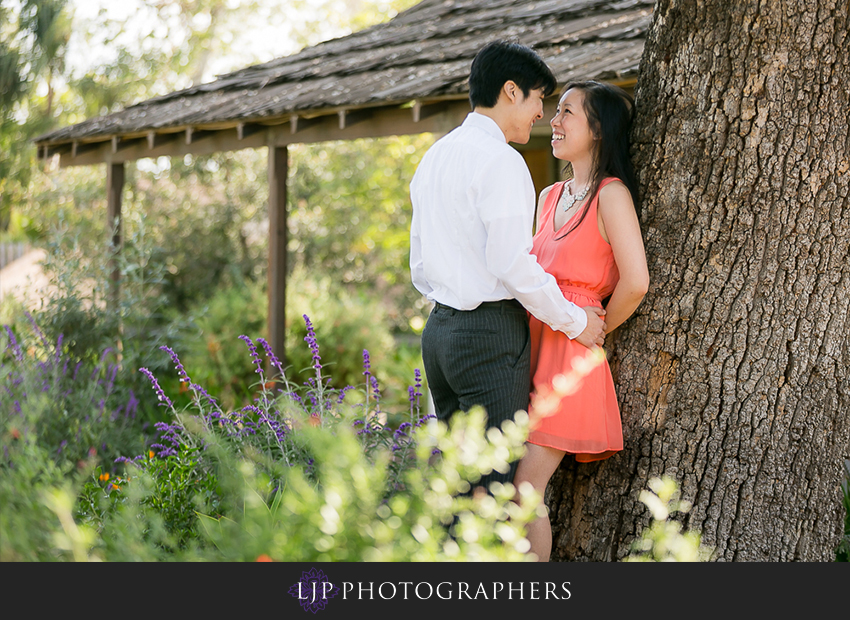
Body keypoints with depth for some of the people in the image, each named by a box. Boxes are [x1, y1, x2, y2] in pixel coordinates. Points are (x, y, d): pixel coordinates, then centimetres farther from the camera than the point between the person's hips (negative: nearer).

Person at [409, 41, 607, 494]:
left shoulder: (434, 156, 17)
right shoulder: (500, 160, -11)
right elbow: (512, 262, -17)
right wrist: (574, 321, -7)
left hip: (439, 326, 9)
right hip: (490, 336, -9)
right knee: (495, 484, -6)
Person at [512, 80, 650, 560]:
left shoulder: (611, 194, -10)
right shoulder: (551, 196, 15)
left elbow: (635, 282, -19)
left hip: (570, 358, -8)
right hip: (533, 344, 8)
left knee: (525, 486, -10)